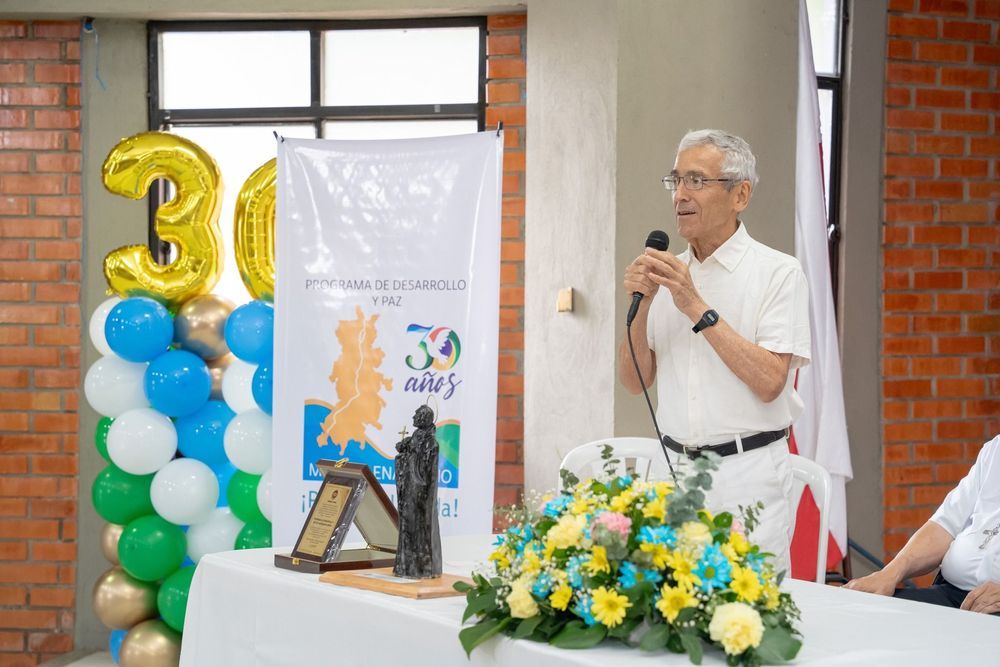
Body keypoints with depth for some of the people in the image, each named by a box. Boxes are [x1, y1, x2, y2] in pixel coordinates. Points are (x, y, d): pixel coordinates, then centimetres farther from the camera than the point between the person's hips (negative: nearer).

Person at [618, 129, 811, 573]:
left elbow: (769, 382, -16)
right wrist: (641, 305, -6)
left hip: (748, 476, -5)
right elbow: (635, 381, 9)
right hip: (675, 469, 5)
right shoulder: (667, 273, 11)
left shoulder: (778, 273, -5)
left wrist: (697, 308, -15)